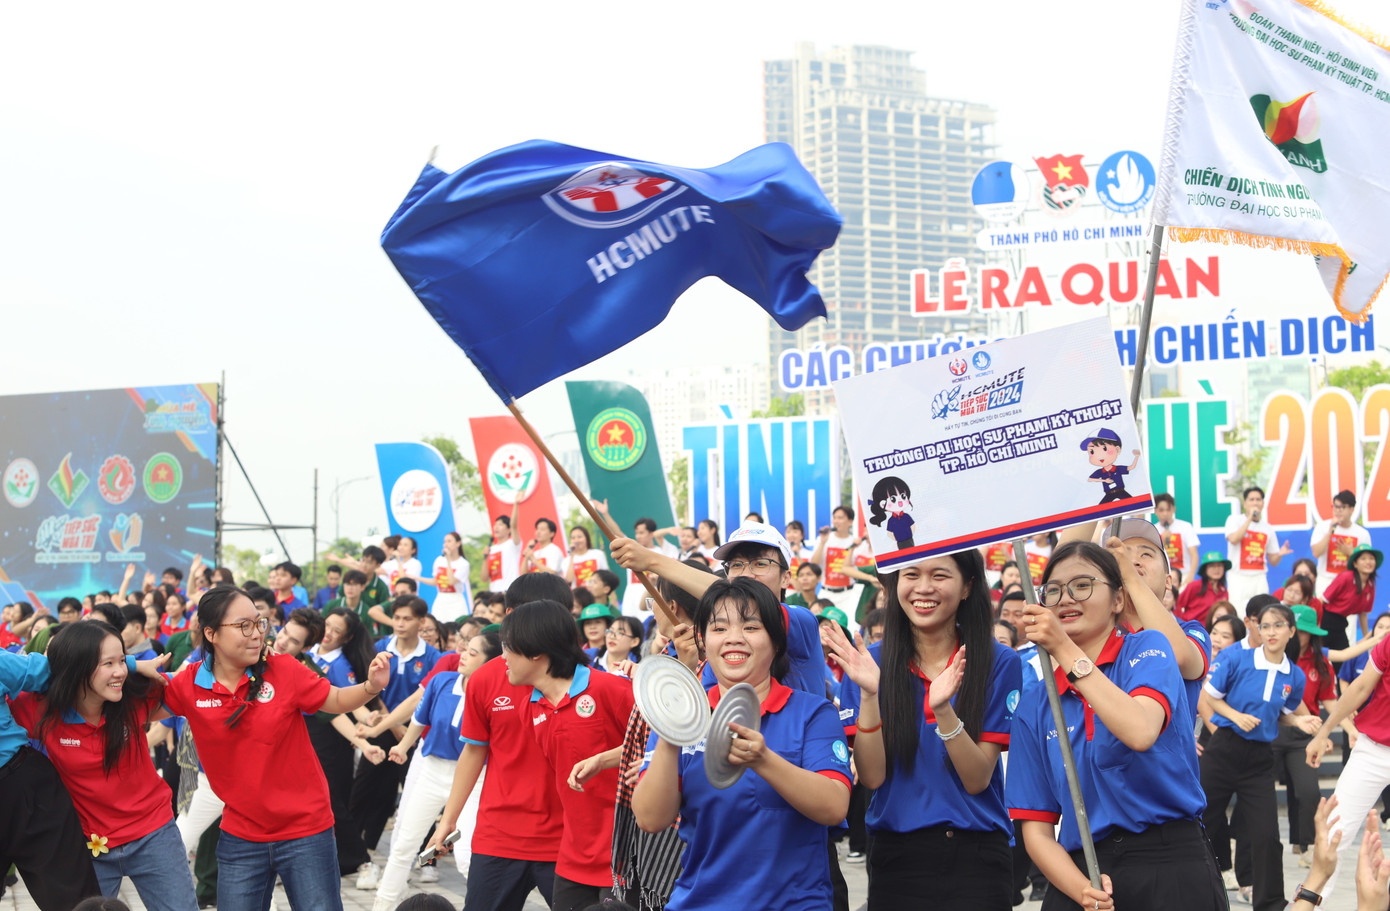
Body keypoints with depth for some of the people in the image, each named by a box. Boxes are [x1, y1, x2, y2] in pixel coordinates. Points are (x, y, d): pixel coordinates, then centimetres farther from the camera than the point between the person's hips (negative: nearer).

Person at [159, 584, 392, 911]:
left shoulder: (283, 670, -10)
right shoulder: (189, 685, -7)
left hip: (306, 832, -1)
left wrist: (371, 686, -18)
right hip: (240, 838, 2)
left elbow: (337, 701, 2)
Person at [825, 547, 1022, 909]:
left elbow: (977, 780, -10)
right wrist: (869, 695, -20)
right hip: (896, 855, 1)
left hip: (976, 856, -1)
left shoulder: (1000, 663, -5)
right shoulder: (869, 663, -1)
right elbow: (872, 777, -7)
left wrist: (943, 709, -25)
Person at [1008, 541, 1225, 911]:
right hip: (1081, 870, 3)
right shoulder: (1034, 705, 7)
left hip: (1171, 869, -3)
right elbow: (1036, 829, 3)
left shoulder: (1147, 647, -1)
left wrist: (1064, 648, -21)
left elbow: (1140, 732, -23)